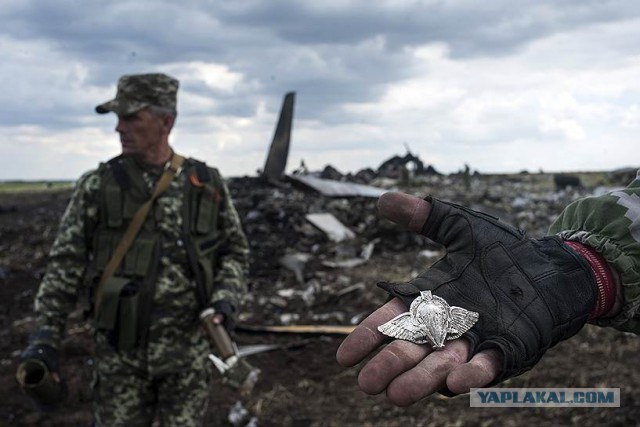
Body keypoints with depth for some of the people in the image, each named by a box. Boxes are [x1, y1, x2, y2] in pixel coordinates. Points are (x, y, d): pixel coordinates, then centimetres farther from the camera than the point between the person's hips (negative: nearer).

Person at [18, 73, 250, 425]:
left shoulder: (207, 184, 0)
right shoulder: (96, 187, -3)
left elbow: (234, 251, 9)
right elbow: (65, 264, -1)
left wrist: (226, 301, -8)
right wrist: (45, 335, -9)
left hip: (187, 346, 1)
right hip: (120, 348, -1)